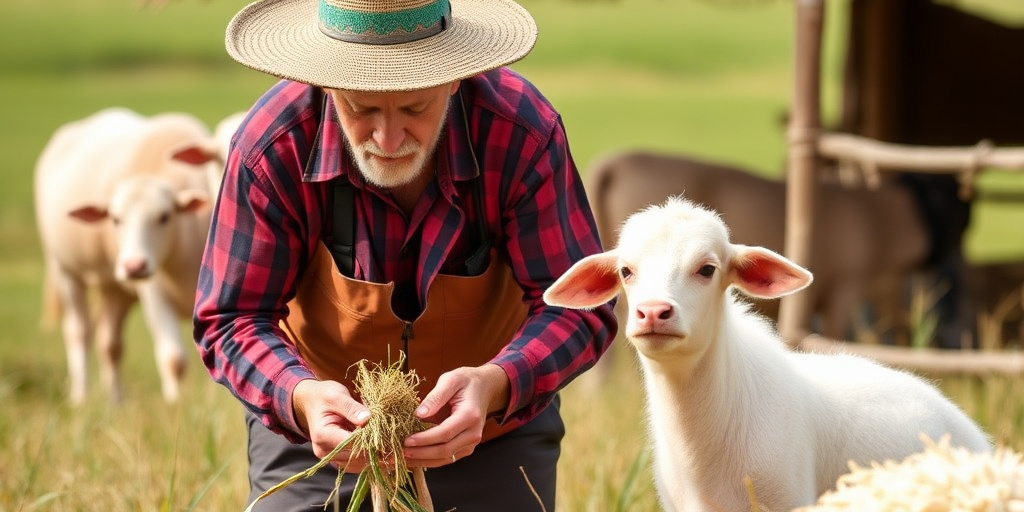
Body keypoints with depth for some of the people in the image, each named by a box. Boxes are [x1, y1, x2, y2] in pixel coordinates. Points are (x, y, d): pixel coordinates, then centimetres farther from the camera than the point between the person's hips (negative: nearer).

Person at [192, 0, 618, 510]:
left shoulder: (523, 133, -25)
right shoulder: (270, 147, -25)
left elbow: (574, 306, -22)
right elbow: (234, 321, -19)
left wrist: (496, 385, -42)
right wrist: (299, 398, -40)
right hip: (317, 429, 0)